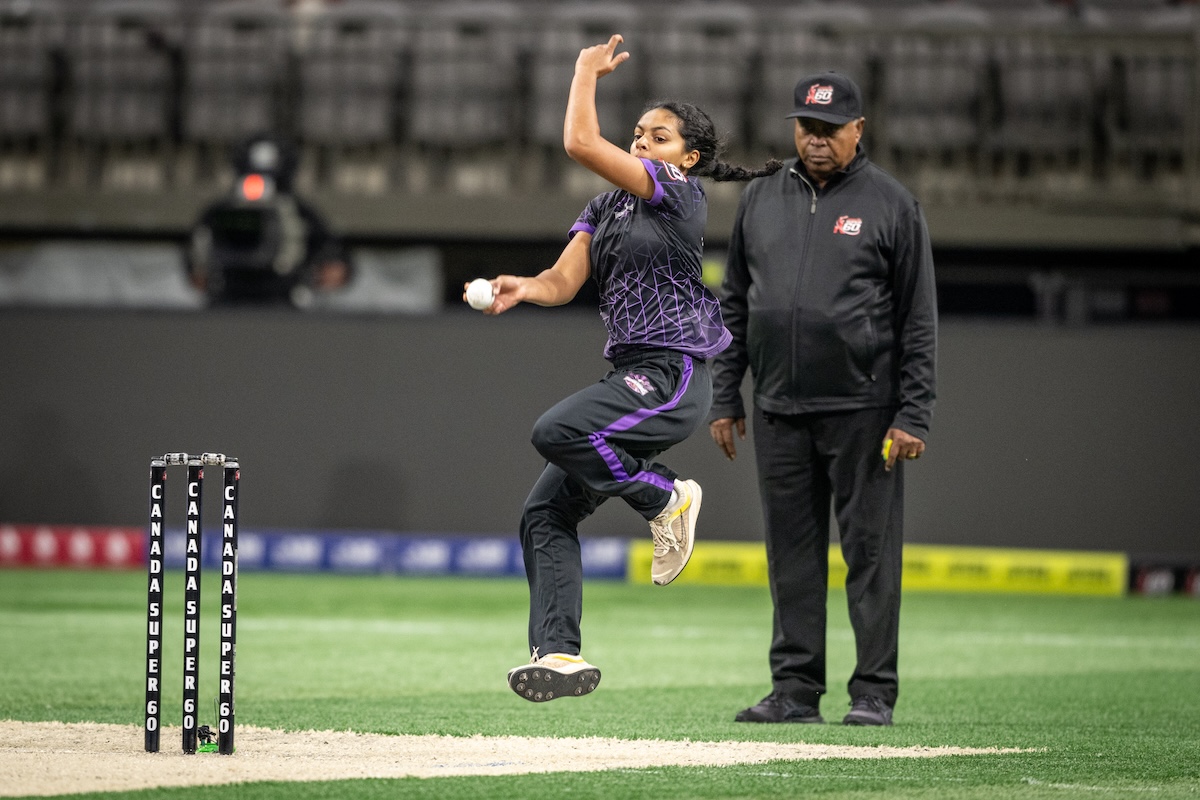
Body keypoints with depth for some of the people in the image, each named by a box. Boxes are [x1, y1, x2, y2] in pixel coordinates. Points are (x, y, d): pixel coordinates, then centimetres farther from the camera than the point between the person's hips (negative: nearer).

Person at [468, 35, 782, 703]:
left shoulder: (682, 195, -7)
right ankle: (561, 655, -1)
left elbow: (581, 144, -15)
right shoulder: (605, 209, 18)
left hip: (672, 376, -9)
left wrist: (588, 70, -2)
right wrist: (522, 289, -15)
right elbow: (564, 281, 6)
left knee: (558, 432, -30)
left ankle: (665, 497, -9)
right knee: (547, 513, 0)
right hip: (633, 380, 9)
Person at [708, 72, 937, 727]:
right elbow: (734, 304, 16)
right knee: (792, 553, 6)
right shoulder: (760, 199, 12)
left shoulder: (891, 205, -1)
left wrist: (913, 416, -9)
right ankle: (795, 689, 10)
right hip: (778, 411, 4)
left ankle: (874, 691, 2)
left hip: (862, 409, -4)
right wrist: (724, 399, 10)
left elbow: (919, 320, -2)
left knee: (870, 550, -2)